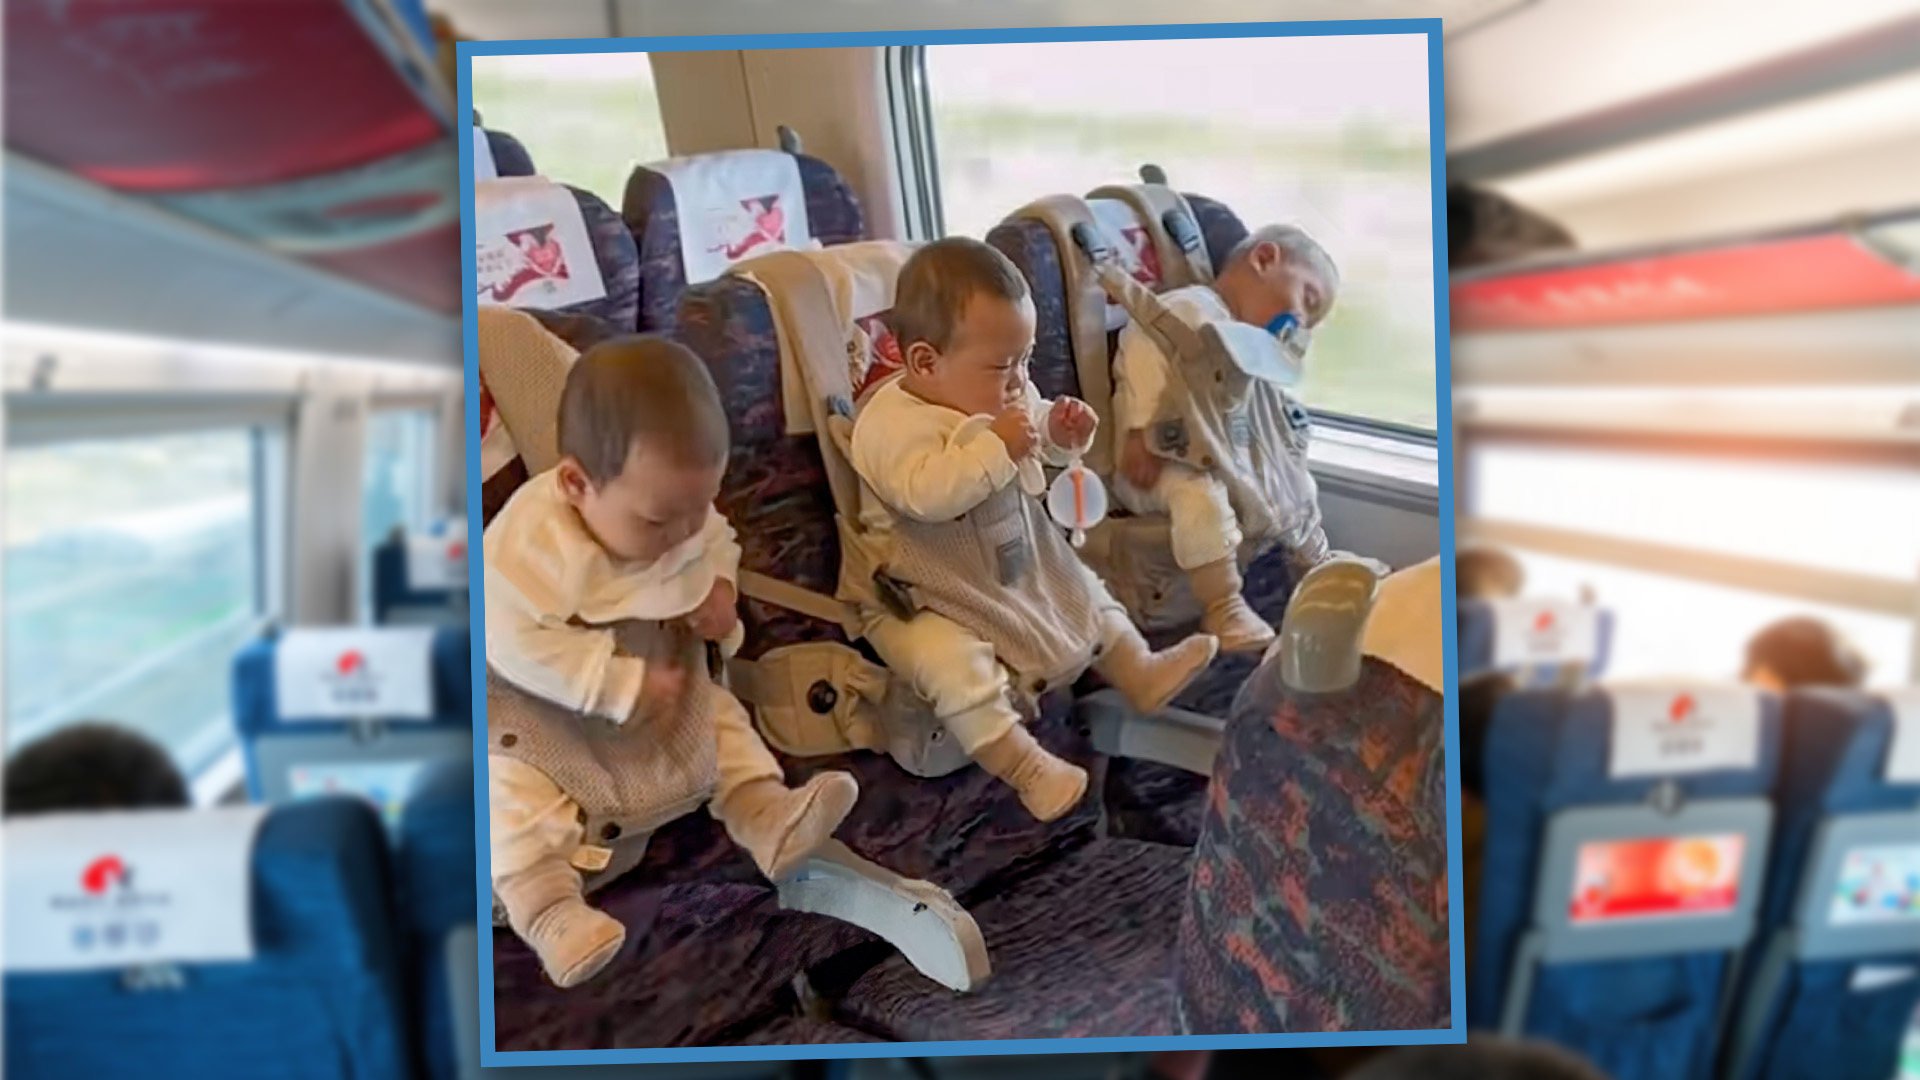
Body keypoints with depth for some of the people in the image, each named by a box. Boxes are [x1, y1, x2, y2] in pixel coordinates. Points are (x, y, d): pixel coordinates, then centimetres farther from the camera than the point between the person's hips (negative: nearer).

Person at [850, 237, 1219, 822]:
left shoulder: (1006, 397, 1)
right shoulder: (890, 422, -24)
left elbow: (1037, 445, 18)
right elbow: (926, 493, -38)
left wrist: (1060, 431, -5)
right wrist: (996, 446, -37)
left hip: (1022, 565, 8)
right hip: (925, 595, -8)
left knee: (1086, 595, 16)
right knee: (957, 664, -30)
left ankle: (1141, 674, 32)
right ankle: (1024, 765, -25)